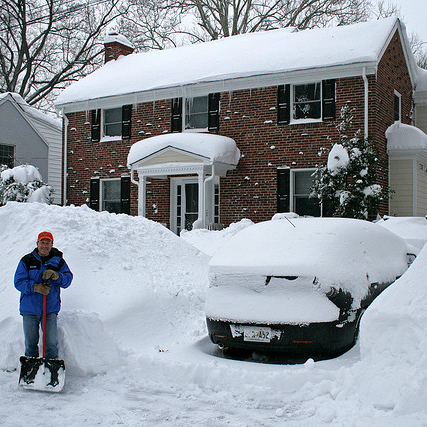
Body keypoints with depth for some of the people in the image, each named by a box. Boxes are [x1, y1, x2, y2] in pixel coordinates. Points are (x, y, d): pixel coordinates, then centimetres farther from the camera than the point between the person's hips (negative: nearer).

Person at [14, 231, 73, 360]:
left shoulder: (59, 261, 5)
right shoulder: (26, 261, 2)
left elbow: (68, 279, -5)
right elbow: (19, 282, -4)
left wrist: (55, 276, -25)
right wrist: (35, 287, -20)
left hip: (51, 309, 0)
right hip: (30, 309, 0)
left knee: (51, 343, -5)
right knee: (30, 343, 8)